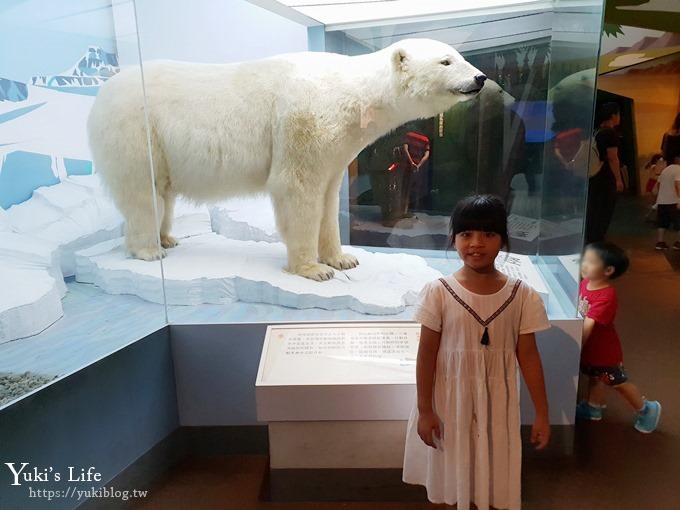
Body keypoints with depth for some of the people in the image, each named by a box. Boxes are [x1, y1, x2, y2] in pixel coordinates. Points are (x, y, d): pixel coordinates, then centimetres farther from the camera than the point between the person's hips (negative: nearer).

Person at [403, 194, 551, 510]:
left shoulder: (522, 295, -10)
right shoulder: (438, 293, -14)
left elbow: (528, 356, -3)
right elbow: (426, 354, -8)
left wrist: (542, 413, 1)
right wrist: (424, 410, -5)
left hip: (497, 400, 1)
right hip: (450, 398, 0)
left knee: (496, 472, 16)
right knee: (452, 474, 17)